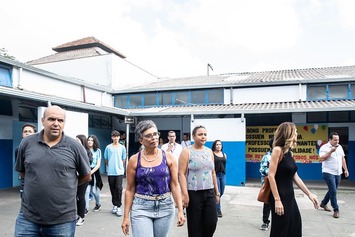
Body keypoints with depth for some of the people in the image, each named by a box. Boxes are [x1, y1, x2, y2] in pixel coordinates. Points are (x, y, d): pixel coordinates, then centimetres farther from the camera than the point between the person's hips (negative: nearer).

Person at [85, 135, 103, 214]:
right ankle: (86, 208, 5)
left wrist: (91, 172, -12)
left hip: (94, 172, -1)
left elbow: (98, 164, -2)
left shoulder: (98, 151, 0)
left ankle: (98, 204, 30)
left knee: (94, 191, 5)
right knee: (86, 191, -5)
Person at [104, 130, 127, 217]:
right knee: (112, 189, 10)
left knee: (119, 188, -8)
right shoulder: (108, 147, 1)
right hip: (110, 172, 1)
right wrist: (110, 166, 10)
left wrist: (120, 167, 9)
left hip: (119, 171, -1)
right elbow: (106, 159, 10)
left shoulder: (122, 147, 2)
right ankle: (114, 205, 24)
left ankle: (118, 206, -1)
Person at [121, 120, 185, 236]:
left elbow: (175, 185, -1)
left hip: (165, 207, 1)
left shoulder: (168, 157, -3)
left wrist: (180, 210, -5)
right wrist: (126, 216, 1)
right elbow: (130, 189, 1)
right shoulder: (134, 160, -4)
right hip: (141, 208, -1)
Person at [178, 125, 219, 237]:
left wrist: (216, 192, 14)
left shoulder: (209, 151, 10)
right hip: (194, 194, -4)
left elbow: (213, 173, 15)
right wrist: (185, 194, -19)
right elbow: (181, 174, -11)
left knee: (212, 223, 3)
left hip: (209, 193, 5)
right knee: (195, 225, 5)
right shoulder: (186, 152, -6)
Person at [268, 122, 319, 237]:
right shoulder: (278, 150, -16)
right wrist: (277, 200, -23)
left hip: (290, 196, 8)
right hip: (280, 197, -8)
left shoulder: (290, 153, 8)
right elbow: (271, 176, -20)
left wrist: (309, 194, 16)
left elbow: (295, 177, 15)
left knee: (295, 227, 17)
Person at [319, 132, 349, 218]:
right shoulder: (324, 147, -10)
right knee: (333, 191, -8)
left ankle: (323, 203, 34)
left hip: (338, 173, 7)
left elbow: (343, 158, 16)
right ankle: (336, 210, 1)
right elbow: (322, 159, -21)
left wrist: (346, 169, 12)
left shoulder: (339, 147, 10)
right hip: (328, 173, -7)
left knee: (332, 190, 16)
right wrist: (331, 151, -24)